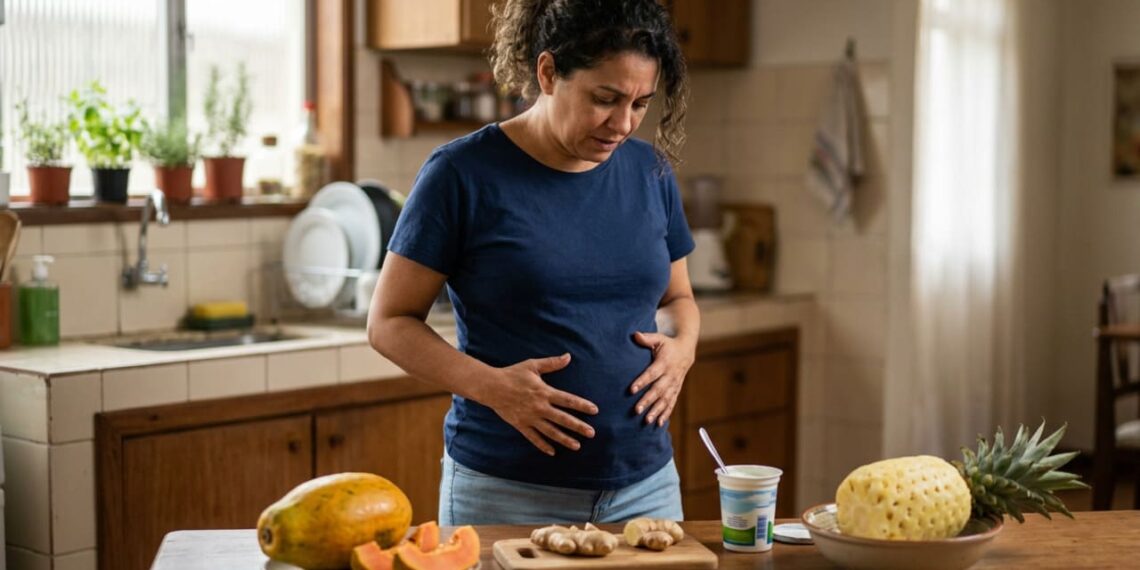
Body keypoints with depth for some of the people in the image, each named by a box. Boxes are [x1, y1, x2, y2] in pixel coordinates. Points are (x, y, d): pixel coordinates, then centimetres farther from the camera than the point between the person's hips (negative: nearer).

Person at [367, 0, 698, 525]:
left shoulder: (650, 172, 4)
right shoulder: (464, 173, -9)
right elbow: (389, 323, -5)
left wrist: (682, 347, -4)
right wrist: (489, 385, -20)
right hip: (505, 493, -4)